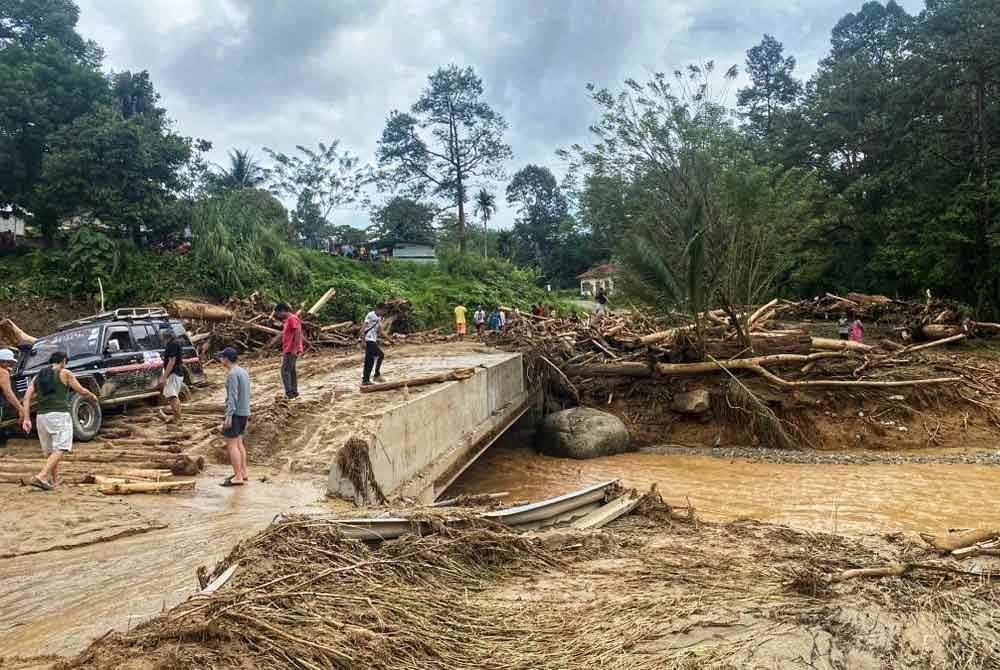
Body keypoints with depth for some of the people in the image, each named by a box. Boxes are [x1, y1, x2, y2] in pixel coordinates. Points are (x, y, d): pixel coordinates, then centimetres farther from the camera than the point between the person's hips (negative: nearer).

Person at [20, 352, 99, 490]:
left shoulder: (37, 376, 16)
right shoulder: (65, 373, 2)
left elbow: (27, 398, 6)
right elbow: (82, 391, 4)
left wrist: (26, 419, 4)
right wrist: (93, 397, 24)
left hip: (41, 416, 6)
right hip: (59, 415, -6)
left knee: (50, 450, 18)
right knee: (60, 449, -10)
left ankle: (54, 479, 25)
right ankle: (41, 476, -26)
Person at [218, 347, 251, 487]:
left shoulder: (232, 374, -16)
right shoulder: (243, 372, 11)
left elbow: (233, 396, -22)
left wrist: (228, 416, -23)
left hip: (235, 413, -9)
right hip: (244, 412, 9)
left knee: (231, 445, -5)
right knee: (238, 442, 16)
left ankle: (238, 477, -4)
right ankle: (243, 473, 19)